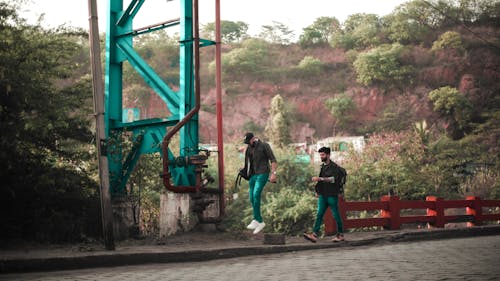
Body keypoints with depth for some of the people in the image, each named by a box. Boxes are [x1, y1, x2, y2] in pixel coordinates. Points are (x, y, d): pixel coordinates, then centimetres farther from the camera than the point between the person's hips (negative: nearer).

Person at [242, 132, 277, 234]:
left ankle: (256, 220, -18)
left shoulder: (264, 145, -5)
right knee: (252, 198, 4)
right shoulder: (249, 148, 12)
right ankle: (260, 222, 14)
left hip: (262, 174, -7)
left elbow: (273, 160, -9)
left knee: (256, 195, -22)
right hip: (252, 175, 7)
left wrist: (273, 173, -17)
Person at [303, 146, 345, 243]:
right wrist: (317, 190, 15)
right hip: (323, 195, 6)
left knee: (336, 215, 2)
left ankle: (340, 234, 15)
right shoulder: (322, 166, 15)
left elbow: (333, 179, -22)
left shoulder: (334, 166, -7)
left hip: (332, 195, -6)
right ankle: (314, 235, -12)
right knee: (319, 214, -4)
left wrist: (319, 179, -29)